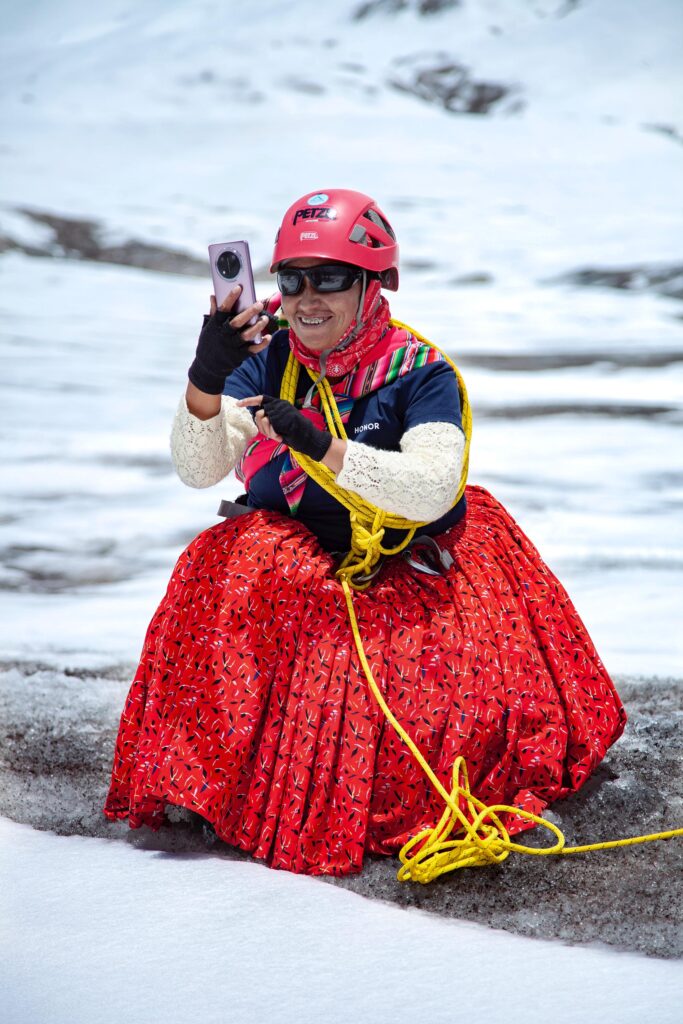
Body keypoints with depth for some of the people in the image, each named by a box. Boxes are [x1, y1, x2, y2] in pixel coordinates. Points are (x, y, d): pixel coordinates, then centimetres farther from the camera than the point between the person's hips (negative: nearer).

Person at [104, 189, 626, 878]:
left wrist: (322, 446, -36)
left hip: (413, 580, -2)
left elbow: (434, 490, -26)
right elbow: (197, 471, -9)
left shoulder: (420, 373, -10)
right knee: (221, 570, -27)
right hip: (295, 568, 2)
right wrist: (205, 377, -27)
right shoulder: (268, 363, 0)